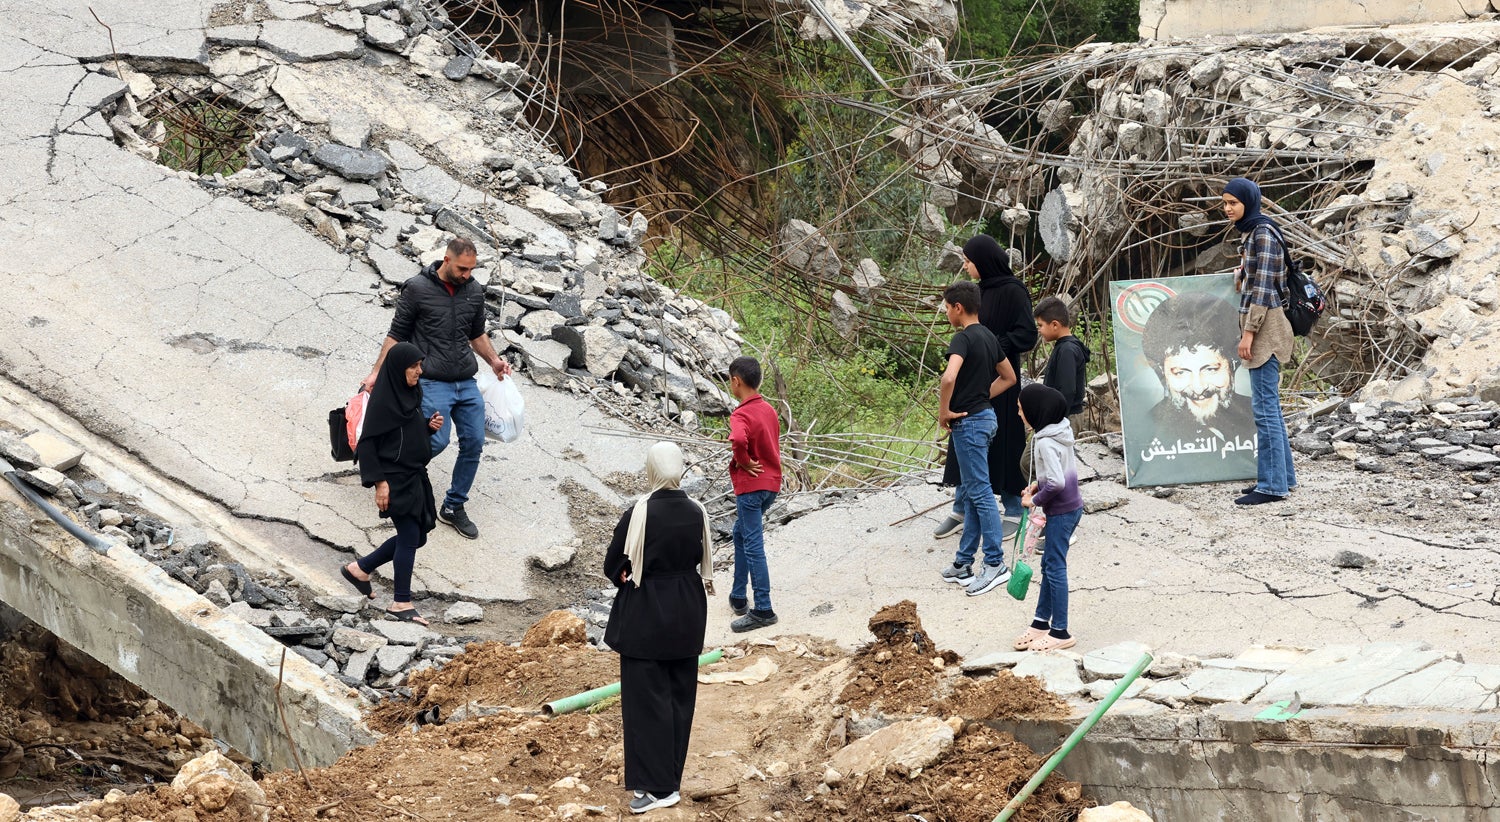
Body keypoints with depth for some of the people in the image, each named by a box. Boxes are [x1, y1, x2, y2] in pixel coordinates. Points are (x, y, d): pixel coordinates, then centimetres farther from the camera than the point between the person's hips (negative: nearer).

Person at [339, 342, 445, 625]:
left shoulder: (409, 393, 8)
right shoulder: (382, 399, -17)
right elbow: (366, 443, -17)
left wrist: (430, 424, 0)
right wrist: (379, 482, -20)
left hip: (414, 475, 9)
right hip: (394, 478, -9)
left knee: (415, 536, 14)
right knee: (409, 537, -5)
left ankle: (359, 569, 27)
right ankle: (402, 603, 6)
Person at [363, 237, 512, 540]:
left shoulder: (474, 292, 7)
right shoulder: (417, 289, -8)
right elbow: (396, 334, -2)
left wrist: (493, 360, 6)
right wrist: (377, 373, -6)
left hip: (467, 383, 5)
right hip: (433, 382, -5)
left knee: (474, 443, 1)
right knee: (437, 441, -17)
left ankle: (453, 508, 16)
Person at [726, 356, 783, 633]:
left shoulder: (741, 415, -19)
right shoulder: (769, 410, 9)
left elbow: (738, 439, -40)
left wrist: (743, 461, -22)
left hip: (750, 485, -9)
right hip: (771, 483, 9)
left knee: (753, 546, -6)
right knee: (741, 534, 24)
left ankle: (763, 610, -6)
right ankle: (738, 597, 30)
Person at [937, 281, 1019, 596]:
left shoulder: (963, 338, -17)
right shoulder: (989, 337, 11)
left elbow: (949, 378, -34)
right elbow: (1008, 378, 22)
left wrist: (944, 412, -19)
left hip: (968, 422, -10)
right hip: (984, 415, 10)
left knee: (980, 493, -5)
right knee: (970, 492, 14)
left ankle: (995, 564, -3)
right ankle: (964, 563, 19)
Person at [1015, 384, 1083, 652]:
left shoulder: (1045, 442, -24)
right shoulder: (1060, 431, 6)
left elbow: (1057, 482, -30)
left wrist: (1035, 500, -14)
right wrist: (1037, 485, 9)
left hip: (1061, 511, -10)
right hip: (1071, 507, 10)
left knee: (1055, 568, 0)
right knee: (1049, 565, 18)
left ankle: (1060, 632, 7)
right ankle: (1041, 622, 28)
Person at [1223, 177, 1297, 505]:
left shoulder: (1262, 234, -15)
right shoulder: (1251, 232, 15)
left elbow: (1263, 287, -19)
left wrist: (1248, 332, -21)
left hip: (1264, 324, -11)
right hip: (1259, 326, 11)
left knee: (1265, 406, -9)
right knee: (1268, 405, 14)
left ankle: (1272, 485, -8)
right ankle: (1283, 475, 20)